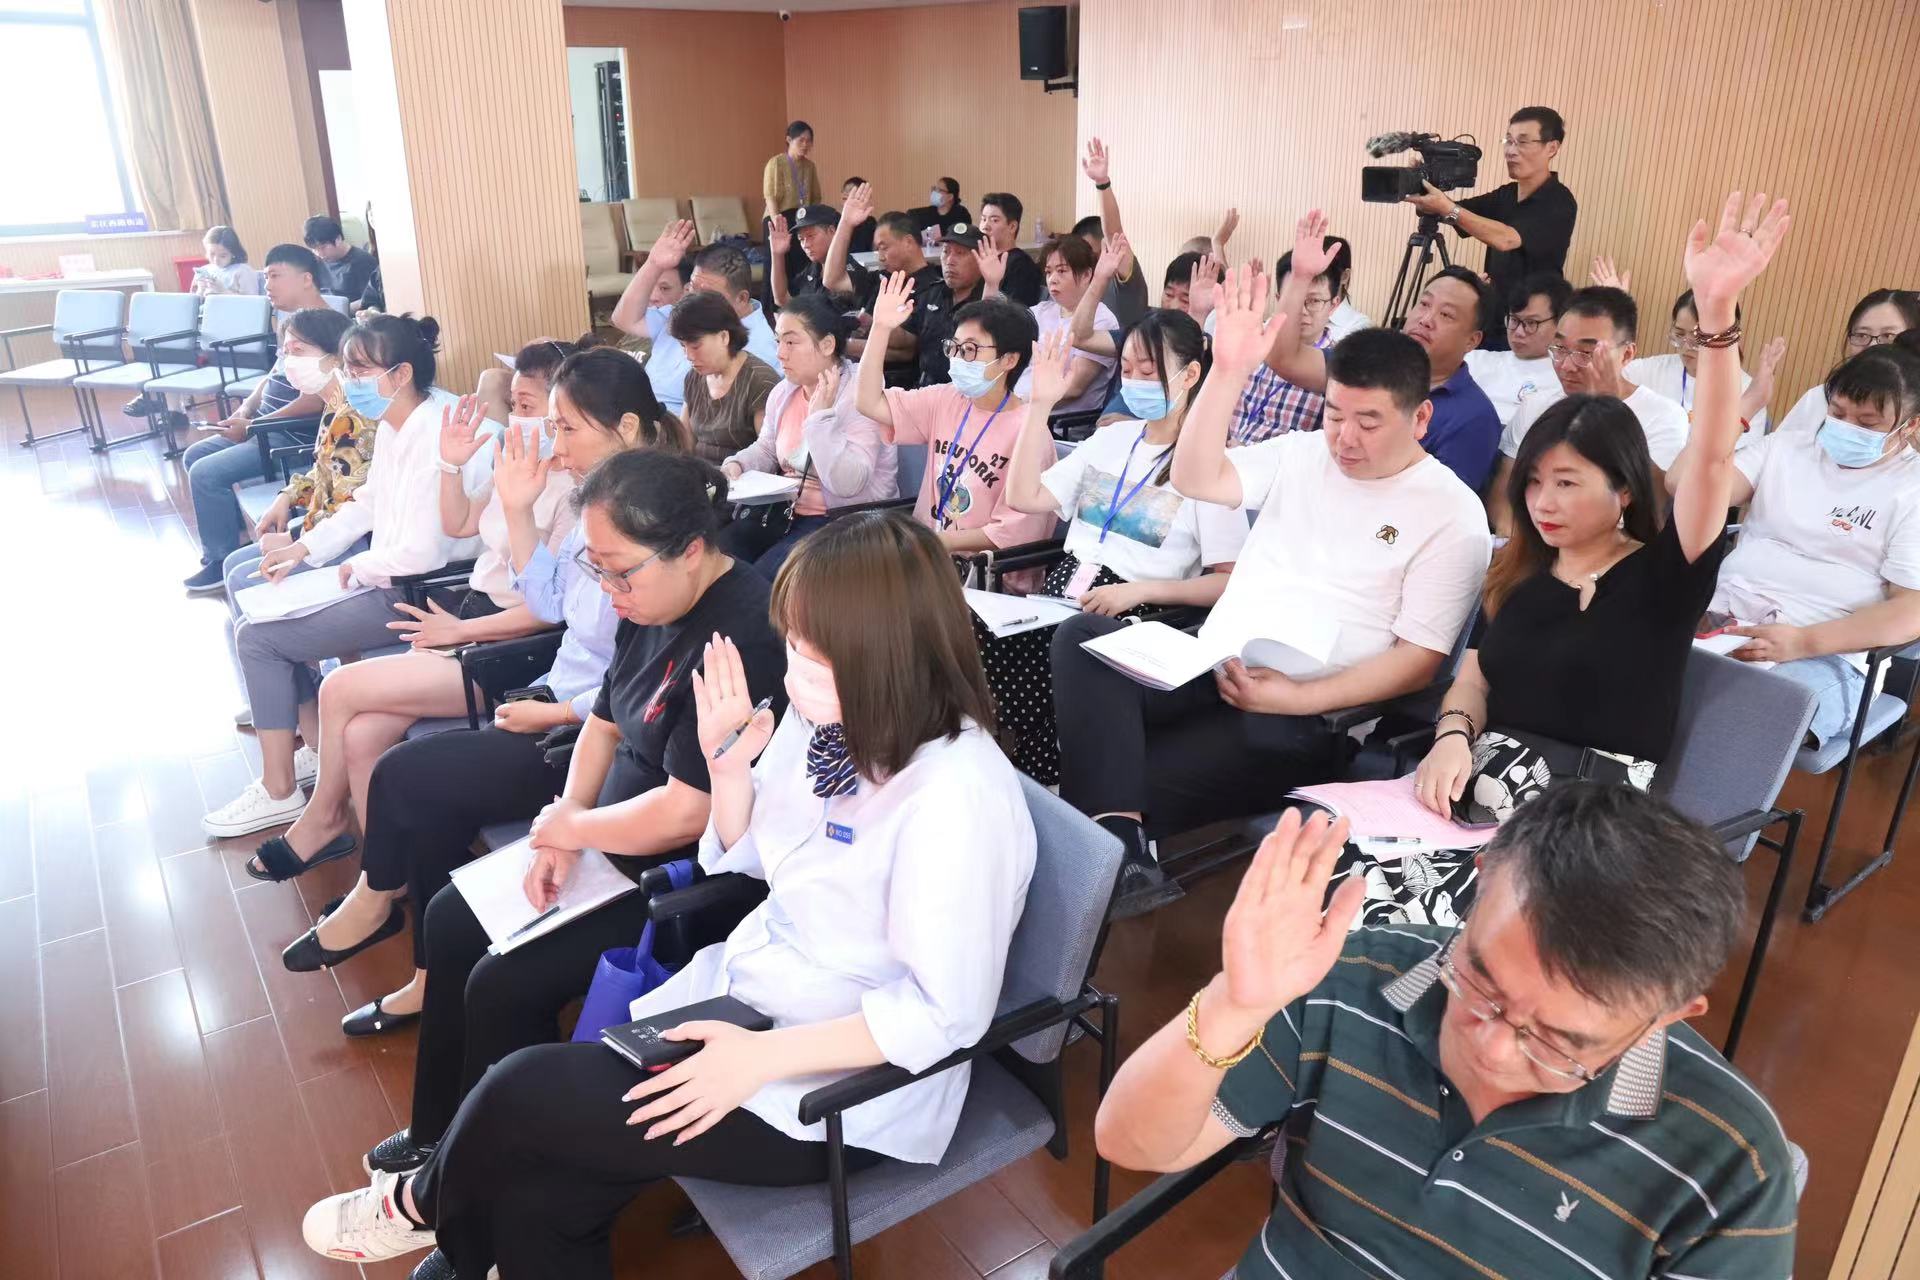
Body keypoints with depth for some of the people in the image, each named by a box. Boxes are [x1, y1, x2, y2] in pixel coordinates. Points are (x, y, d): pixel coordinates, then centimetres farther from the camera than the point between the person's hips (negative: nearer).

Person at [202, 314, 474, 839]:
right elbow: (368, 503, 18)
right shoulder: (393, 425, 6)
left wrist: (360, 567, -9)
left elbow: (422, 553, -28)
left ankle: (280, 791, 8)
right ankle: (319, 744, 21)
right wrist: (304, 549, 9)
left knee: (258, 636, -5)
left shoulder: (432, 438, -25)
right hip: (384, 571, 10)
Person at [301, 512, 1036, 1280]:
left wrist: (764, 1057, -25)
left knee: (523, 1094, -8)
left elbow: (945, 1014, -23)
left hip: (844, 1090, -7)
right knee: (535, 1199, -5)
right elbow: (746, 862, 10)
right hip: (744, 993, 7)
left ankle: (426, 1204, 25)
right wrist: (728, 761, -9)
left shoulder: (957, 798, -28)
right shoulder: (826, 716, -4)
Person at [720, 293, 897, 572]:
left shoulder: (859, 397, -17)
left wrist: (821, 415, -26)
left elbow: (848, 485, -27)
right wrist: (737, 464, 3)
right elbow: (766, 449, 24)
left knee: (764, 575, -25)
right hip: (787, 509, 7)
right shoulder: (783, 392, 8)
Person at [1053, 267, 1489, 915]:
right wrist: (1229, 371, -7)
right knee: (1082, 635, -27)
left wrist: (1299, 698, -18)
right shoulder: (1302, 454, 15)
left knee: (1136, 785, -31)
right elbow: (1194, 478, 5)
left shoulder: (1453, 514, 0)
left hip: (1301, 716, -5)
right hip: (1207, 664, 6)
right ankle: (1120, 854, -37)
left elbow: (1420, 659, -5)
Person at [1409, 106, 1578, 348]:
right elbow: (1460, 213, -3)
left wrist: (1448, 209, -36)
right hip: (1489, 325, 7)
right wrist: (1424, 188, -23)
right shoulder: (1504, 195, 11)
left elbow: (1506, 239, -28)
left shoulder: (1559, 203, -13)